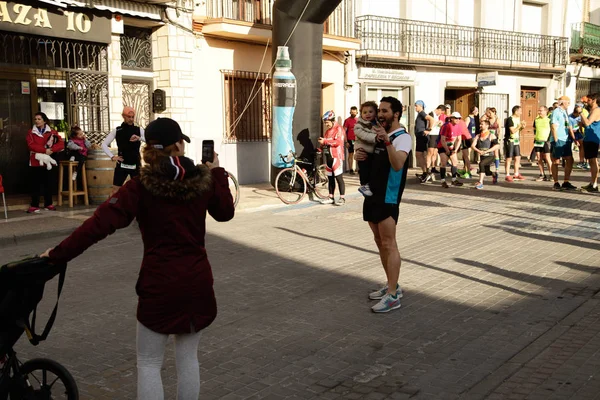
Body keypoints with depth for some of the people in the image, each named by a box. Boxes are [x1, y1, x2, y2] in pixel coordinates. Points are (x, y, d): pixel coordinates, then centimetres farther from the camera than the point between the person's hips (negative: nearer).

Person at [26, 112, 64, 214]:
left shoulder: (52, 132, 8)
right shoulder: (31, 132, 6)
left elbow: (61, 143, -3)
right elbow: (31, 145, -9)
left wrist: (51, 150, -18)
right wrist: (44, 150, -19)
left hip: (48, 161, 1)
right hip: (35, 161, -1)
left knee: (48, 183, 7)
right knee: (35, 184, -2)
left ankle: (48, 204, 14)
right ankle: (34, 205, -1)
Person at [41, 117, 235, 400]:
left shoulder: (141, 186, -11)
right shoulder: (202, 180, -1)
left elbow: (100, 224, -18)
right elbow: (226, 212, 16)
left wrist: (58, 254, -11)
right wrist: (217, 172, 21)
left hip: (160, 282, -3)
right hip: (197, 280, 4)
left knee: (149, 363, 11)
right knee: (188, 357, 17)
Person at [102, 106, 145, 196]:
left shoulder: (139, 130, 0)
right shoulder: (117, 130, 0)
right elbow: (104, 144, 5)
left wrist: (139, 138, -24)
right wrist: (112, 156, -5)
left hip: (136, 165, 0)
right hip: (122, 165, 0)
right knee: (115, 191, 2)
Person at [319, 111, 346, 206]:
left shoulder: (338, 129, -7)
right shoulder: (328, 130, 19)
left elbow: (338, 142, -20)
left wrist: (325, 141, -17)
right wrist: (322, 143, 3)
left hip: (337, 157, -8)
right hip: (328, 156, 8)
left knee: (338, 177, -7)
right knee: (330, 177, 10)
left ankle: (342, 198, -3)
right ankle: (330, 198, 16)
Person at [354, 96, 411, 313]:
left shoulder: (402, 137, -12)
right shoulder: (379, 135, 15)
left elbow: (398, 164, -29)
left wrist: (387, 141, -40)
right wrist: (360, 155, 4)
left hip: (388, 197, -9)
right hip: (373, 194, 9)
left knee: (389, 244, -9)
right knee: (380, 242, 14)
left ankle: (392, 296, -6)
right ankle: (392, 286, 25)